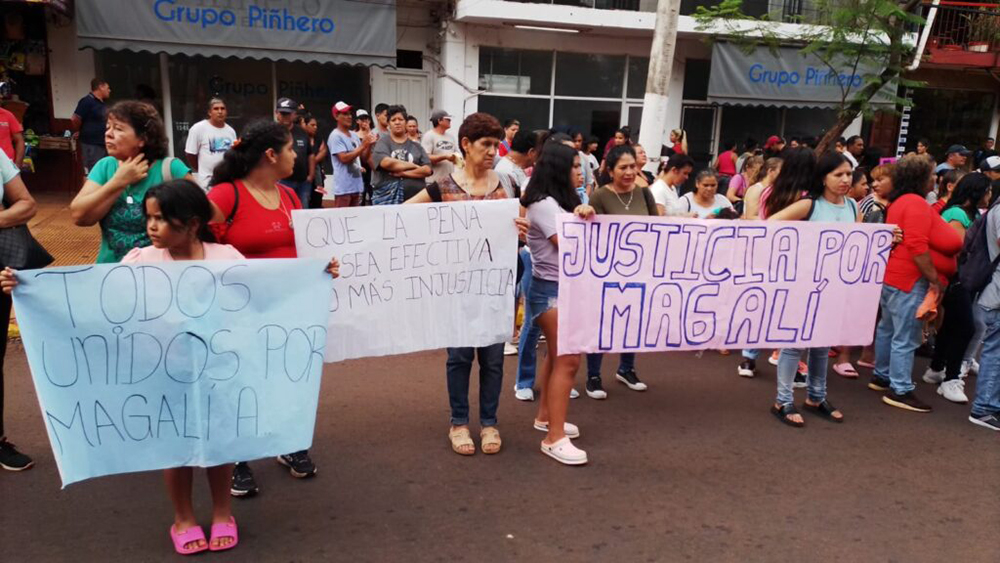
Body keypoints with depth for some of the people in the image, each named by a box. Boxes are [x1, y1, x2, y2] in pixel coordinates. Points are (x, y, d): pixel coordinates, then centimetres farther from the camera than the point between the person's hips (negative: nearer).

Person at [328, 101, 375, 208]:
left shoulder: (354, 135, 13)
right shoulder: (335, 136, -10)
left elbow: (363, 156, 15)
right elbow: (344, 158, -19)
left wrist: (369, 145, -4)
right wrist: (363, 146, -20)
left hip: (356, 185, 8)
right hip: (344, 187, -8)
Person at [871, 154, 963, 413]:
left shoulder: (900, 202, 15)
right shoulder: (916, 203, -17)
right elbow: (917, 247, -24)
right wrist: (934, 280, -19)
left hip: (892, 276, 11)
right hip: (910, 280, -11)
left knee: (888, 329, 18)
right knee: (906, 338, -6)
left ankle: (882, 376, 28)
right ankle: (900, 391, -1)